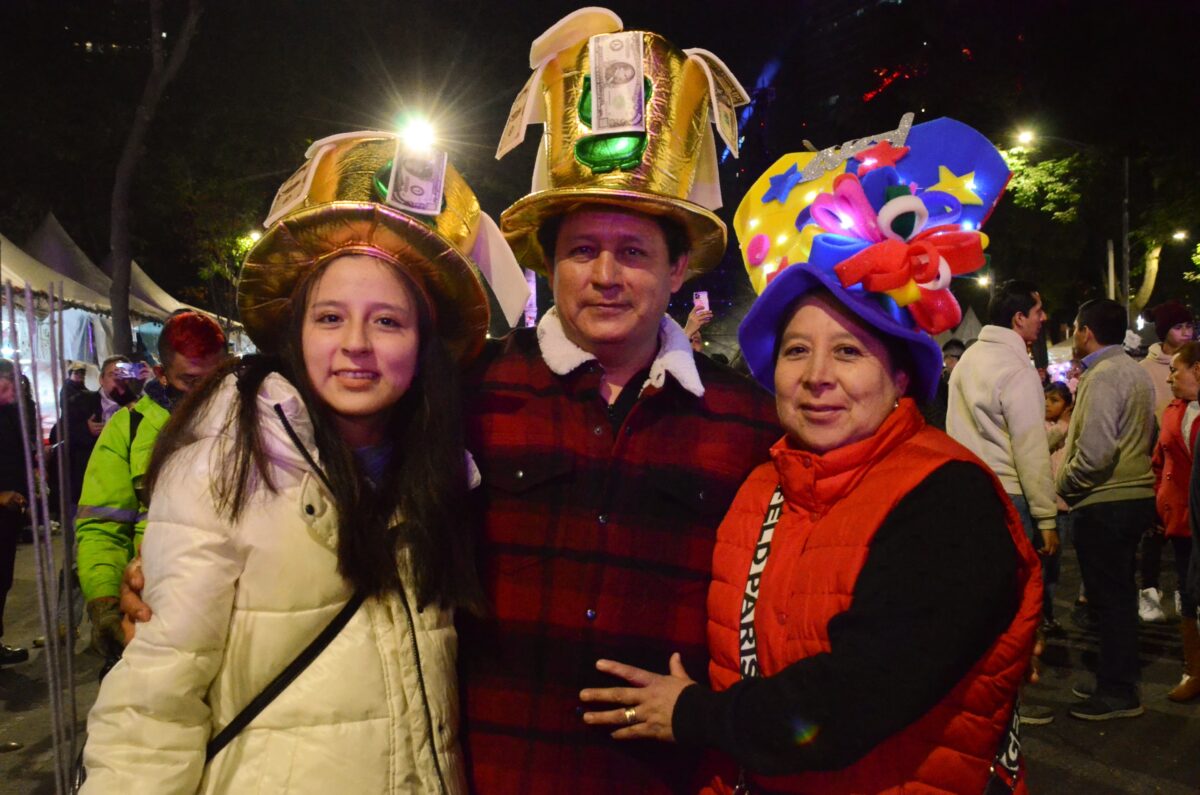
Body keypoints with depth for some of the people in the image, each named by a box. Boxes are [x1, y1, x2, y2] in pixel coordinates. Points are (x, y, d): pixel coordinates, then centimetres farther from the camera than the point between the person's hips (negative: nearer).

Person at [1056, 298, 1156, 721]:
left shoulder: (1103, 376, -17)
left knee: (1108, 596, -1)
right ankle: (1117, 681, 27)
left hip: (1104, 503, -10)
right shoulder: (1136, 371, 14)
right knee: (1119, 593, 17)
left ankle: (1118, 693, 9)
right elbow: (1148, 436, 20)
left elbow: (1094, 451, -24)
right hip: (1135, 493, 10)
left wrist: (1064, 485, -9)